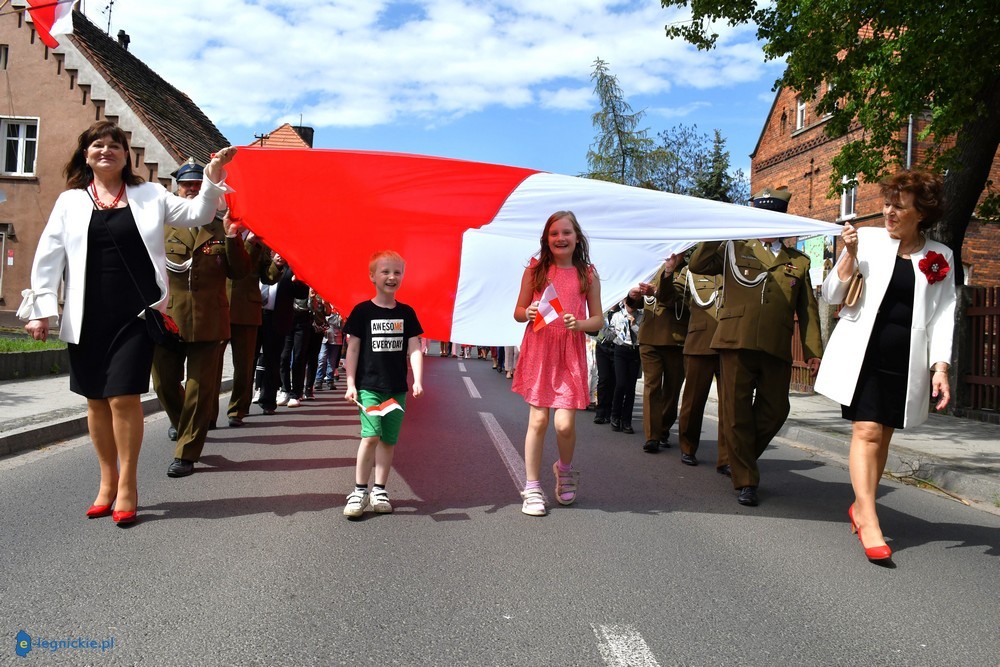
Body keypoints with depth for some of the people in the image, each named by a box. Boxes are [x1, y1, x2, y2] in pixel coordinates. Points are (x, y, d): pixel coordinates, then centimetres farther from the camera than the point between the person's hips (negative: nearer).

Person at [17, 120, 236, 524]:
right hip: (88, 317, 2)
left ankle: (127, 485, 6)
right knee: (96, 400, 8)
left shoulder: (150, 196, 9)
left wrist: (212, 179, -11)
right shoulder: (70, 201, 10)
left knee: (124, 397, -8)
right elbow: (48, 257, 6)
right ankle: (108, 482, 23)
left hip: (135, 314, -2)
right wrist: (41, 309, -2)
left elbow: (197, 214, 5)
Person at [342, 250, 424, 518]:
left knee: (388, 440, 7)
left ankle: (379, 490, 18)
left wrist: (417, 380, -8)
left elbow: (414, 349, 4)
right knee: (371, 435, -14)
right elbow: (352, 349, 0)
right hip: (368, 385, -3)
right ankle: (360, 491, -1)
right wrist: (350, 383, -5)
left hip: (397, 388, 3)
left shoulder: (406, 313, 6)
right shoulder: (362, 311, -1)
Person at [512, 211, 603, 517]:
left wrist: (579, 324, -14)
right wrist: (528, 314, -14)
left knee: (565, 423, -6)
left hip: (571, 355, 0)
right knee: (538, 420, -1)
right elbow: (518, 311, 9)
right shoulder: (535, 270, 5)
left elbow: (598, 319, 7)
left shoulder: (587, 275, 6)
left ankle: (565, 469, 27)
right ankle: (532, 488, 12)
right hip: (539, 351, 0)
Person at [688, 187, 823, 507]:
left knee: (775, 411, 3)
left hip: (777, 348, 2)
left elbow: (807, 309, 14)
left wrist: (814, 350, 6)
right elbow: (697, 264, 2)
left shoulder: (798, 261, 17)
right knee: (736, 412, 0)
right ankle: (745, 481, 11)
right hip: (736, 341, -1)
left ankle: (741, 459, 29)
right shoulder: (735, 250, 15)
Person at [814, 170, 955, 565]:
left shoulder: (940, 258, 7)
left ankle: (860, 506, 24)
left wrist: (940, 366, -6)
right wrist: (850, 254, -14)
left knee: (883, 436, 9)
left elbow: (942, 315, 4)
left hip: (905, 362, 3)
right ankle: (868, 520, -11)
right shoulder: (867, 240, 1)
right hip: (862, 353, -2)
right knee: (867, 431, -11)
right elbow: (832, 295, 0)